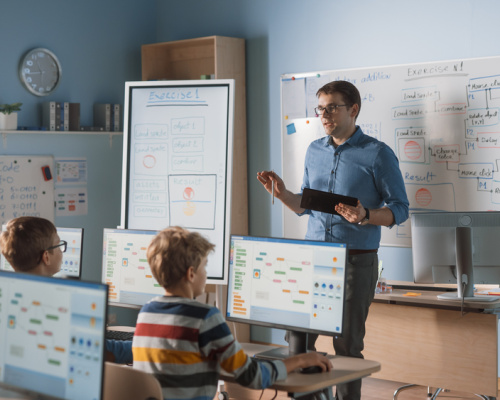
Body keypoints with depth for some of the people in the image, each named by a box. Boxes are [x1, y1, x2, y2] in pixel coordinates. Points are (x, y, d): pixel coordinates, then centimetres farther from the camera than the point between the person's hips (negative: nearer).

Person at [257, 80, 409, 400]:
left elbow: (399, 209, -5)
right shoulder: (314, 151, 13)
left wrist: (364, 216, -23)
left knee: (347, 345, 1)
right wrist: (282, 194, -1)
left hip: (356, 261, -5)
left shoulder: (377, 154, -4)